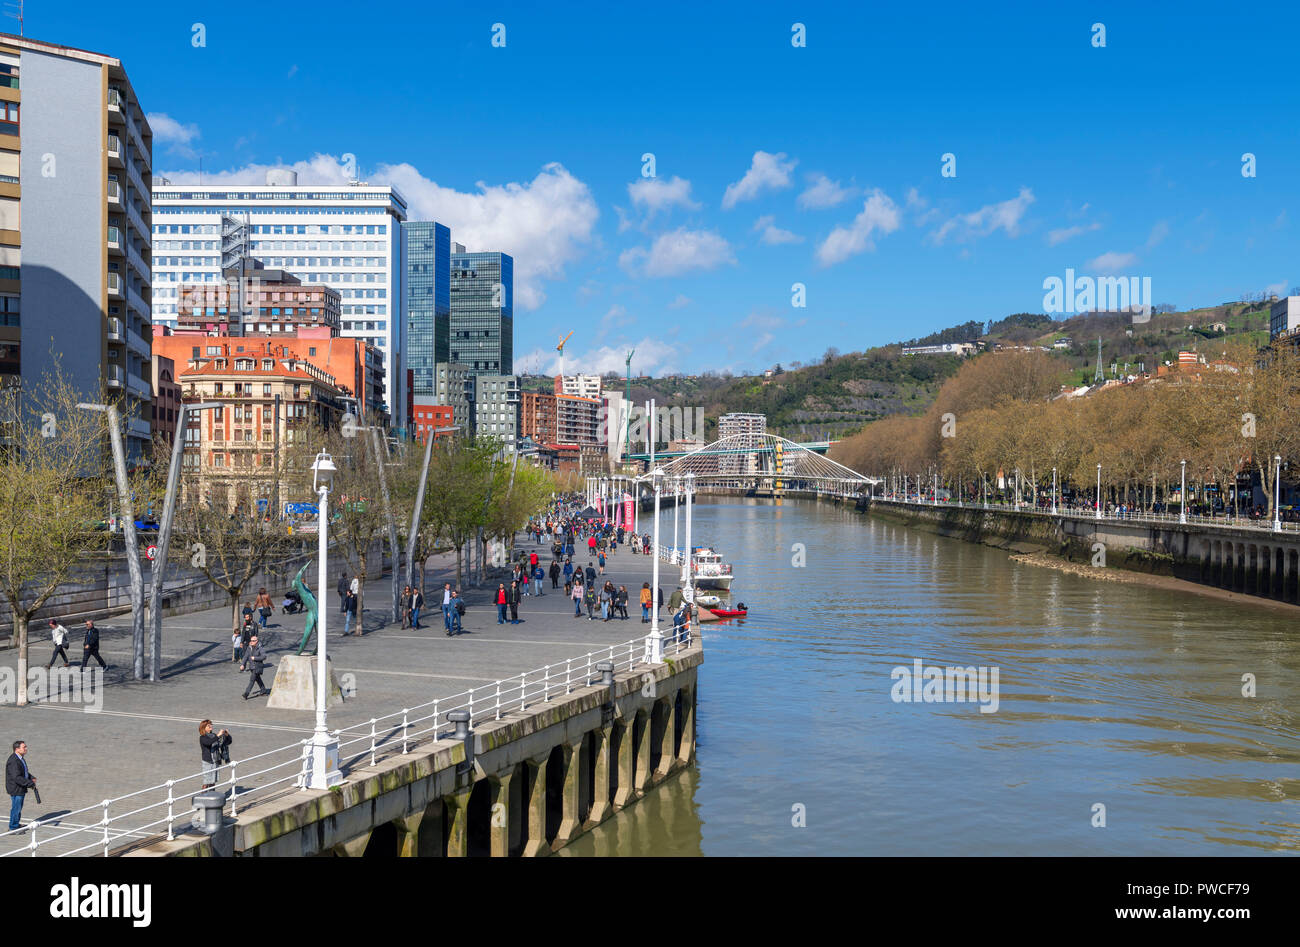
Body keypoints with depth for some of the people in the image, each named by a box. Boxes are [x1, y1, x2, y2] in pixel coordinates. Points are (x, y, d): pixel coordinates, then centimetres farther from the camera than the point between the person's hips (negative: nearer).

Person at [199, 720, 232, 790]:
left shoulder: (214, 736, 8)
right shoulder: (202, 738, -7)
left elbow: (228, 742, 9)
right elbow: (209, 742, -30)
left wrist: (227, 735, -10)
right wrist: (218, 736, -34)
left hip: (216, 762, 5)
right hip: (208, 762, -5)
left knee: (213, 782, 12)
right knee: (206, 782, -4)